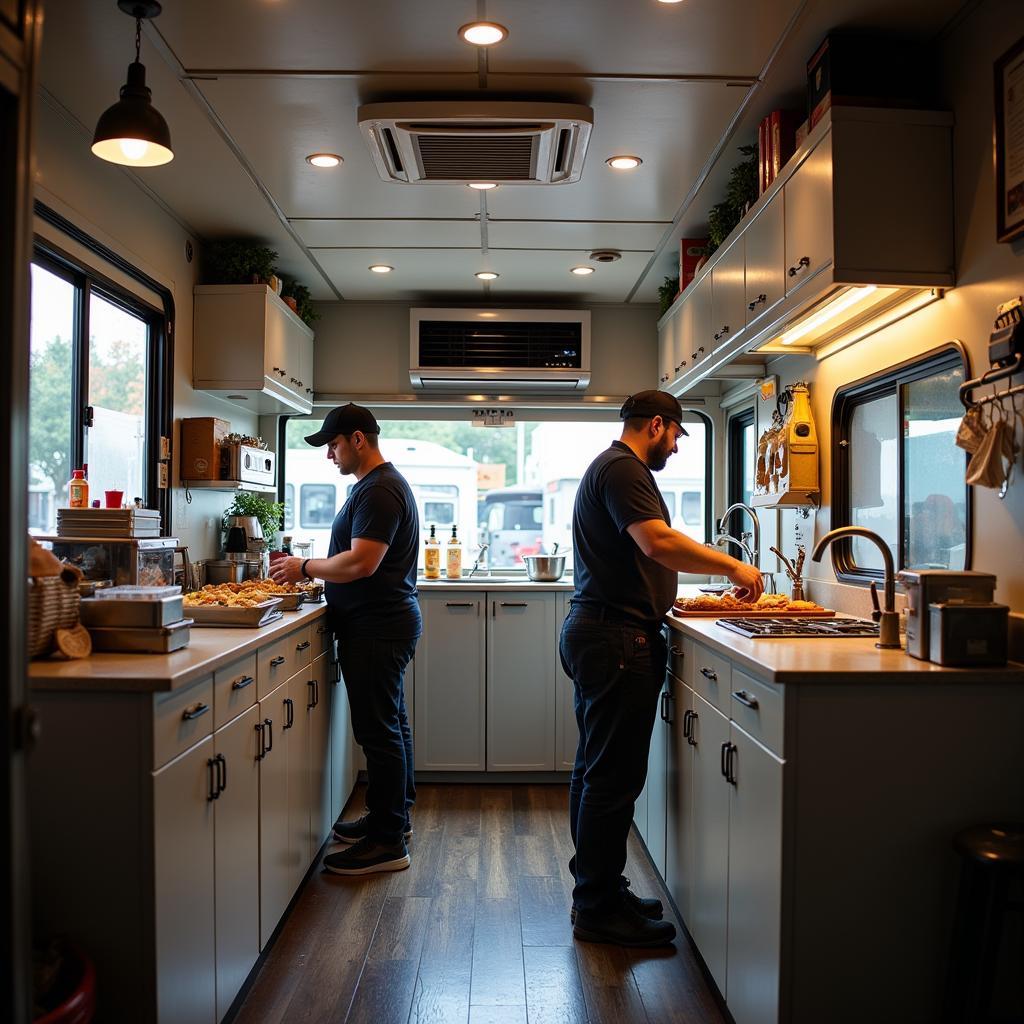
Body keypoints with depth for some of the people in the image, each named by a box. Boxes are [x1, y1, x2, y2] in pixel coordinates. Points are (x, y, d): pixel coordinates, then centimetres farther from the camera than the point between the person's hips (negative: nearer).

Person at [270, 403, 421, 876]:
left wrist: (304, 567, -12)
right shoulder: (383, 483, 17)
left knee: (378, 730, -5)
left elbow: (361, 563, -25)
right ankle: (394, 815, 31)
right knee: (391, 723, 18)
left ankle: (387, 842, 3)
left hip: (377, 628, -11)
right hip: (388, 621, 11)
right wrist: (313, 571, 12)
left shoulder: (378, 491, -17)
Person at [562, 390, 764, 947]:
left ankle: (597, 892, 27)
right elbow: (658, 543, -25)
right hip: (617, 637, -12)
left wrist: (717, 569, 22)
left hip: (597, 634, 12)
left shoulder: (610, 467, 22)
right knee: (613, 777, -4)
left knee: (597, 771, 16)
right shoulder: (623, 468, -12)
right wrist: (732, 565, -14)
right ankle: (599, 910, 7)